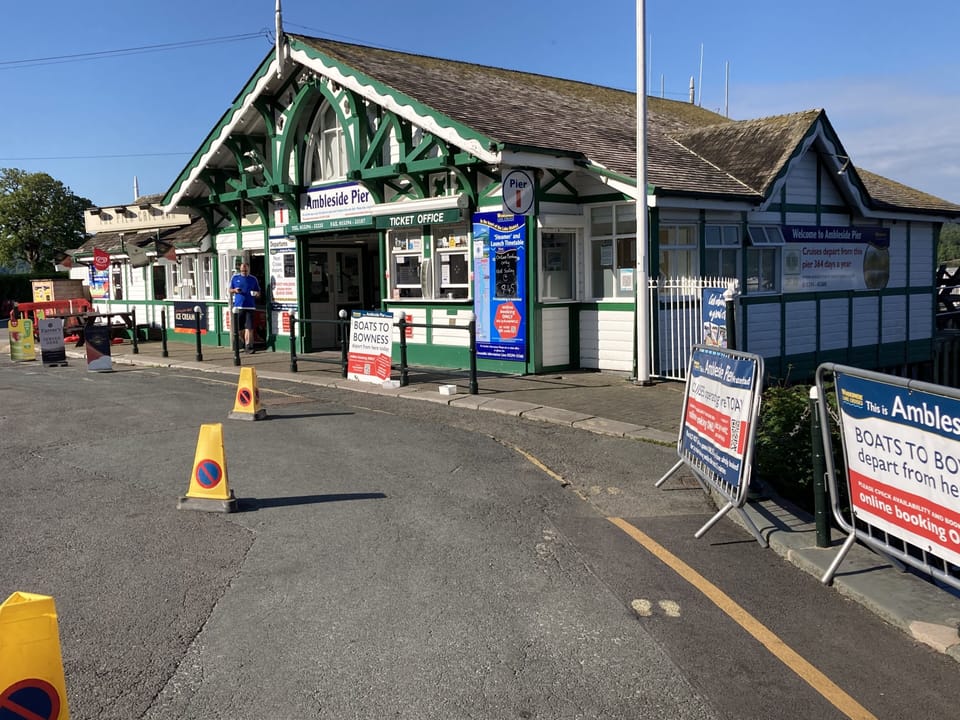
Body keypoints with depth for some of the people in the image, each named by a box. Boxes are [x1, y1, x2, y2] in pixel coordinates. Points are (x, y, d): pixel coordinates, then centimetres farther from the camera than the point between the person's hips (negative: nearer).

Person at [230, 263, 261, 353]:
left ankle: (248, 346, -3)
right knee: (238, 328, 6)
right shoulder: (235, 278, 9)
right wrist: (235, 290, -7)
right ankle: (241, 344, 24)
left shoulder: (253, 279, 8)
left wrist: (257, 294, -9)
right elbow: (230, 290, 15)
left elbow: (258, 292, 14)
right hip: (238, 306, 1)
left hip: (250, 306, -1)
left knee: (249, 328, -7)